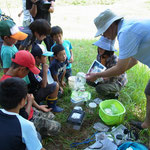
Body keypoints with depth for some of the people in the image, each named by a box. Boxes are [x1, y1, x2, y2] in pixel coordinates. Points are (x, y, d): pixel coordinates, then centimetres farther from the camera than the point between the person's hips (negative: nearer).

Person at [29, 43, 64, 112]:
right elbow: (43, 85, -28)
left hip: (39, 89, 9)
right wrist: (45, 70, -25)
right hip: (34, 96, -9)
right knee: (55, 86, -20)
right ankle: (52, 107, 0)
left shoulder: (40, 64, -2)